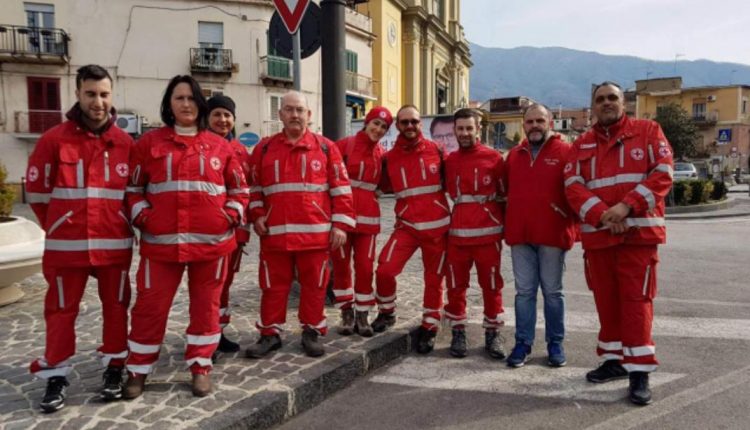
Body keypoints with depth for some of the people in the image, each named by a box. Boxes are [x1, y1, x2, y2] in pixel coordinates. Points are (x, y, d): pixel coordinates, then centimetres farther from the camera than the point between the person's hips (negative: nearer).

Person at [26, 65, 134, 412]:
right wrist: (58, 227, 9)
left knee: (115, 307, 10)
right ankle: (56, 377, 22)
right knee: (61, 311, 8)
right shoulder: (54, 139, -3)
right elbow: (37, 190, 5)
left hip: (115, 244, 1)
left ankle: (114, 369, 25)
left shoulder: (125, 143, 1)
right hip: (66, 245, -1)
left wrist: (118, 224, 9)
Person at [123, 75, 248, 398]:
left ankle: (200, 367, 23)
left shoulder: (219, 146, 8)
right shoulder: (149, 142, 6)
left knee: (206, 305, 9)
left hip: (211, 240, 1)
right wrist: (142, 217, -5)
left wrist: (231, 216, -3)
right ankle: (138, 370, 22)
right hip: (161, 241, 0)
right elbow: (133, 188, 9)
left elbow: (239, 189, 11)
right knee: (150, 306, 5)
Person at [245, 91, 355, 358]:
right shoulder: (264, 148, 8)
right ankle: (270, 333, 24)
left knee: (314, 285, 8)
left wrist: (340, 224, -4)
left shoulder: (326, 147, 3)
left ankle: (312, 332, 24)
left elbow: (341, 188, 2)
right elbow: (254, 187, 16)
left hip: (316, 233, -1)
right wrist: (257, 216, 3)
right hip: (275, 233, 2)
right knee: (273, 286, 10)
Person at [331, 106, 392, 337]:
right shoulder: (344, 145, -5)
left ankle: (362, 315, 19)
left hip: (367, 216, 3)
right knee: (341, 265, 6)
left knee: (365, 266, 5)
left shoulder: (382, 154, 9)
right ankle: (347, 313, 20)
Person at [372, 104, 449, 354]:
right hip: (407, 225, 0)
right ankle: (387, 313, 14)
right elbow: (385, 188, 14)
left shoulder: (435, 150, 0)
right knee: (385, 269, -14)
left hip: (437, 226, 0)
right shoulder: (389, 158, 2)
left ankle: (429, 328, 26)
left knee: (434, 279, 7)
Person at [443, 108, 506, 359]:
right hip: (457, 234, 3)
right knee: (456, 286, 7)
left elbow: (506, 194, 4)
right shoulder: (448, 161, 9)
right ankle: (458, 333, 20)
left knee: (491, 286, 5)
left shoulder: (494, 158, 0)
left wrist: (504, 225, 3)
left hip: (488, 233, -2)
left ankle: (492, 333, 19)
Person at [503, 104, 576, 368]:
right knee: (524, 291, 8)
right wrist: (509, 223, 12)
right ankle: (523, 343, 15)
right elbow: (506, 191, 19)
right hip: (519, 235, 4)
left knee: (552, 291, 7)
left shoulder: (566, 152, -1)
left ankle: (555, 343, 19)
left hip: (553, 234, -3)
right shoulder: (513, 156, 14)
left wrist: (573, 223, -7)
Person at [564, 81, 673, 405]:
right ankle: (614, 360, 24)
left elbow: (663, 174, -5)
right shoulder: (582, 144, 11)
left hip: (638, 231, -3)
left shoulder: (648, 131, 5)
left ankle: (640, 370, 3)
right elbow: (572, 186, 0)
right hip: (596, 234, 3)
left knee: (636, 299, -4)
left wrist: (627, 206, -18)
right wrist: (601, 214, -16)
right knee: (606, 299, 10)